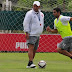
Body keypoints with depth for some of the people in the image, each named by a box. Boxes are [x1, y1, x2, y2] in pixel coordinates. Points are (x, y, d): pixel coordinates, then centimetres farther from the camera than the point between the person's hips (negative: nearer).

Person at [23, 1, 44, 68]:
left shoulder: (41, 14, 14)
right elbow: (25, 23, -11)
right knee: (31, 48, -19)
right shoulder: (29, 13, -8)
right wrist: (27, 32, -18)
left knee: (34, 50, 6)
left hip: (37, 35, 7)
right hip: (31, 34, -7)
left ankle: (29, 65, 10)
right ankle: (30, 63, -27)